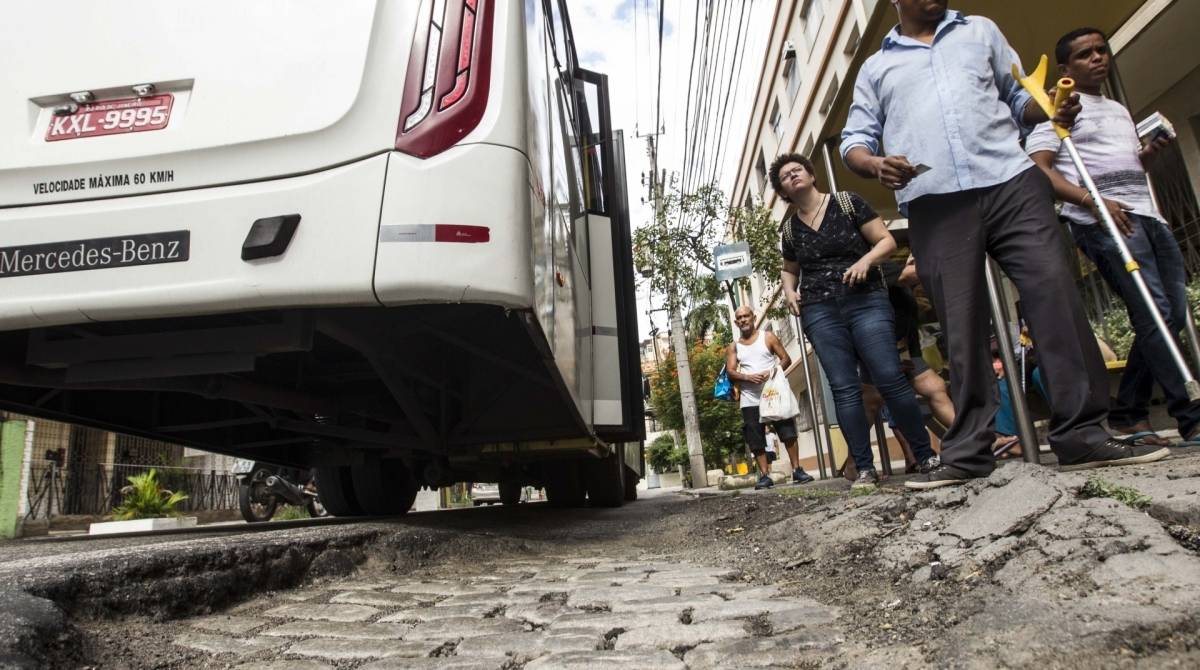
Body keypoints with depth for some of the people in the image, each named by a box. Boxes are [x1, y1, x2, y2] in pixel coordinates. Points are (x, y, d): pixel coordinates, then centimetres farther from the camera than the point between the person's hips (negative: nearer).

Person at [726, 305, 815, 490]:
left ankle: (797, 470, 4)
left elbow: (786, 359, 1)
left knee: (789, 433, -4)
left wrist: (773, 372, -18)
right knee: (756, 442, 0)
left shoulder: (768, 337, 4)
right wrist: (748, 377, -18)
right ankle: (765, 476, 4)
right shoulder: (733, 347, 9)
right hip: (750, 400, 2)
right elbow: (730, 372, 1)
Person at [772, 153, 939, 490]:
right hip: (820, 312, 3)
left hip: (866, 301, -2)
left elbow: (887, 240, 2)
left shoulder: (847, 202, 4)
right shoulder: (790, 228, 14)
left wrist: (866, 259, -17)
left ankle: (927, 456, 2)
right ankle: (865, 469, 0)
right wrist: (789, 291, 10)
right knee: (844, 389, -4)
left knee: (891, 379, -11)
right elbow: (790, 269, 30)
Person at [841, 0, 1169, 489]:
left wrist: (1052, 109, 2)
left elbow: (1019, 97, 25)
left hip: (1012, 181, 2)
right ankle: (967, 453, -1)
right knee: (960, 325, -5)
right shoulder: (875, 68, 22)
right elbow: (854, 140, 15)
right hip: (934, 205, -1)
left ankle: (1082, 435, -5)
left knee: (1055, 293, -10)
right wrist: (875, 164, -9)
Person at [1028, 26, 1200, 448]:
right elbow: (1040, 169, -9)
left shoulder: (1119, 109, 28)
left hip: (1147, 215, 8)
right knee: (1155, 314, -15)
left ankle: (1127, 414, 10)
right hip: (1102, 220, -8)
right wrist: (1093, 201, -21)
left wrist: (1151, 152, 11)